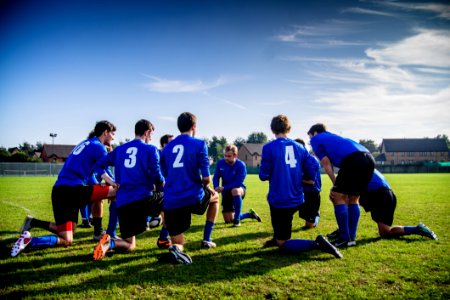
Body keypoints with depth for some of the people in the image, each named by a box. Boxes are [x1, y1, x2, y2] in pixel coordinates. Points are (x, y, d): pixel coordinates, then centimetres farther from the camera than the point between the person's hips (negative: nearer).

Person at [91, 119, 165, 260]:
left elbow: (99, 165, 14)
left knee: (129, 245, 16)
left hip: (123, 203, 4)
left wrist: (112, 182, 10)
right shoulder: (151, 149, 1)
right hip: (144, 198, -4)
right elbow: (157, 177, -4)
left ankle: (109, 243, -18)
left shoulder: (119, 149, 16)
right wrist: (165, 186, 16)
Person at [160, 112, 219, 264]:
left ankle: (176, 248, -23)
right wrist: (206, 187, 16)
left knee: (178, 244, 15)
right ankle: (206, 240, 28)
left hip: (171, 202, 4)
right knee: (215, 196, 32)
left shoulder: (167, 148, 14)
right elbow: (206, 178, -8)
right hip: (193, 197, -3)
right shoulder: (199, 144, -2)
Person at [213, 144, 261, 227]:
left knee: (235, 190, -44)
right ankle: (250, 214, 32)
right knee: (228, 221, 5)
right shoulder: (220, 162, -10)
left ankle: (237, 219, -28)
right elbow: (216, 177, -3)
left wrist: (224, 188, -33)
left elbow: (238, 183, -26)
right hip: (226, 192, 5)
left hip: (239, 189, -4)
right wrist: (216, 188, -23)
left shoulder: (241, 165, -22)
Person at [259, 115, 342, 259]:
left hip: (279, 201, -6)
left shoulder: (269, 147, -10)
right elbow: (311, 173, 5)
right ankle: (277, 237, 36)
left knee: (282, 244, 4)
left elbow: (263, 176, -10)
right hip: (297, 200, 6)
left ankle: (316, 244, -17)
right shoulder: (300, 147, 5)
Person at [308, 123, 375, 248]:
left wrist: (336, 185, 13)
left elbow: (326, 164, 10)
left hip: (353, 159, -8)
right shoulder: (333, 137, 38)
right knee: (353, 200, 18)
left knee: (339, 198, 4)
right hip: (369, 158, 8)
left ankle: (345, 239, 5)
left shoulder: (316, 139, 18)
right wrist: (338, 187, 24)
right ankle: (352, 238, 20)